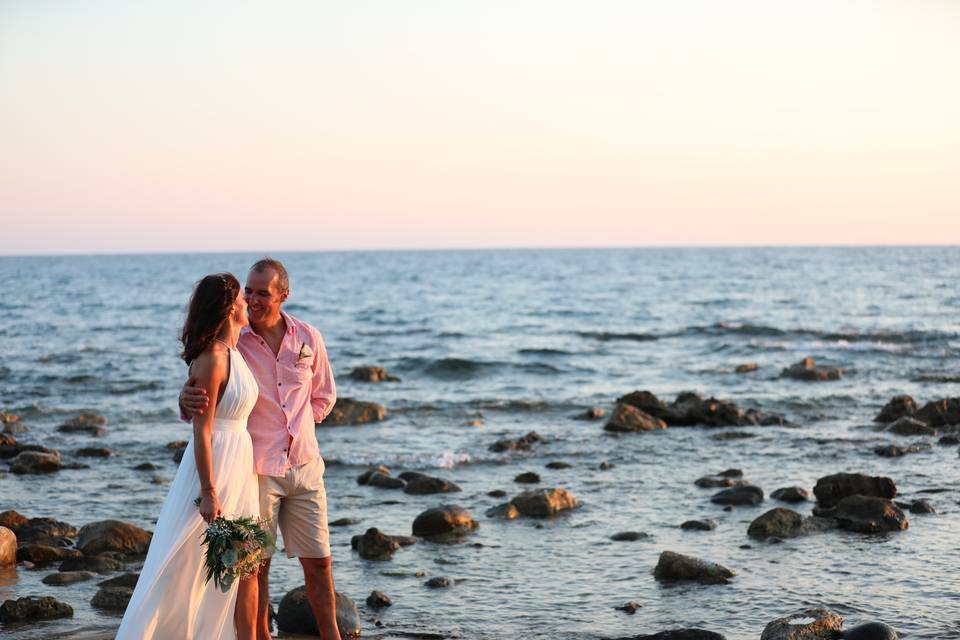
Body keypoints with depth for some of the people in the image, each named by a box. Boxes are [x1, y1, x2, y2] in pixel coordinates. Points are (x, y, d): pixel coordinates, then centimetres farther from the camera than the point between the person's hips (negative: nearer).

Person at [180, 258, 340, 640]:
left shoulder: (308, 339, 2)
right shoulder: (231, 342, -8)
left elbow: (323, 397, 18)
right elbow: (198, 409, -10)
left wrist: (297, 425, 5)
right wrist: (187, 400, -33)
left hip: (304, 465, 3)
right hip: (256, 469, -3)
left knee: (318, 561, 8)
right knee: (256, 564, 2)